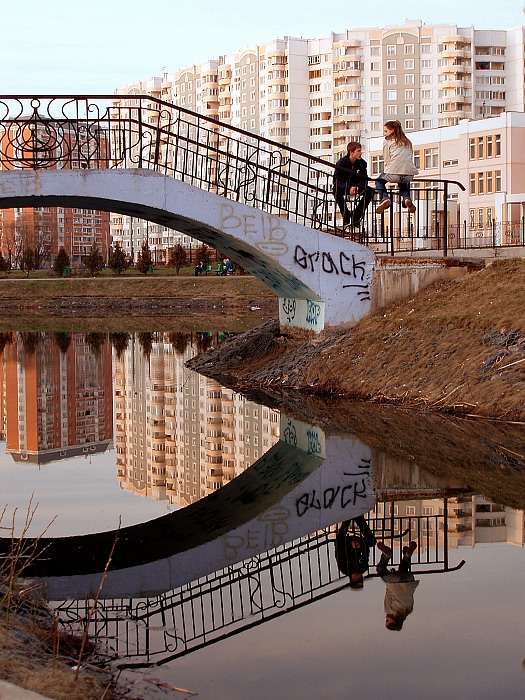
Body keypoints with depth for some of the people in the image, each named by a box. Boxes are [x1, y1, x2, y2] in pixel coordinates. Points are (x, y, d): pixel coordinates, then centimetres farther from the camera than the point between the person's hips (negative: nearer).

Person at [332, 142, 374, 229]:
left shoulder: (362, 163, -8)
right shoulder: (341, 162, -17)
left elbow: (364, 179, -10)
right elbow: (336, 180, -24)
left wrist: (357, 187, -33)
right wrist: (348, 188, -41)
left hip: (356, 187, 3)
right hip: (343, 187, -3)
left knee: (370, 191, -24)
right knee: (336, 190, -36)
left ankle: (355, 216, -19)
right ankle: (346, 216, -25)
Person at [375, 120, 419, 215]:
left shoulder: (388, 142, 10)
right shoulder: (407, 142, 23)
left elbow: (386, 161, 8)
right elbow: (410, 158, 20)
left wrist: (386, 173, 23)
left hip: (394, 173, -4)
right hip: (409, 175, 4)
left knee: (379, 180, 26)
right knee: (403, 182, 40)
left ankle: (385, 198, -1)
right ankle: (406, 198, 10)